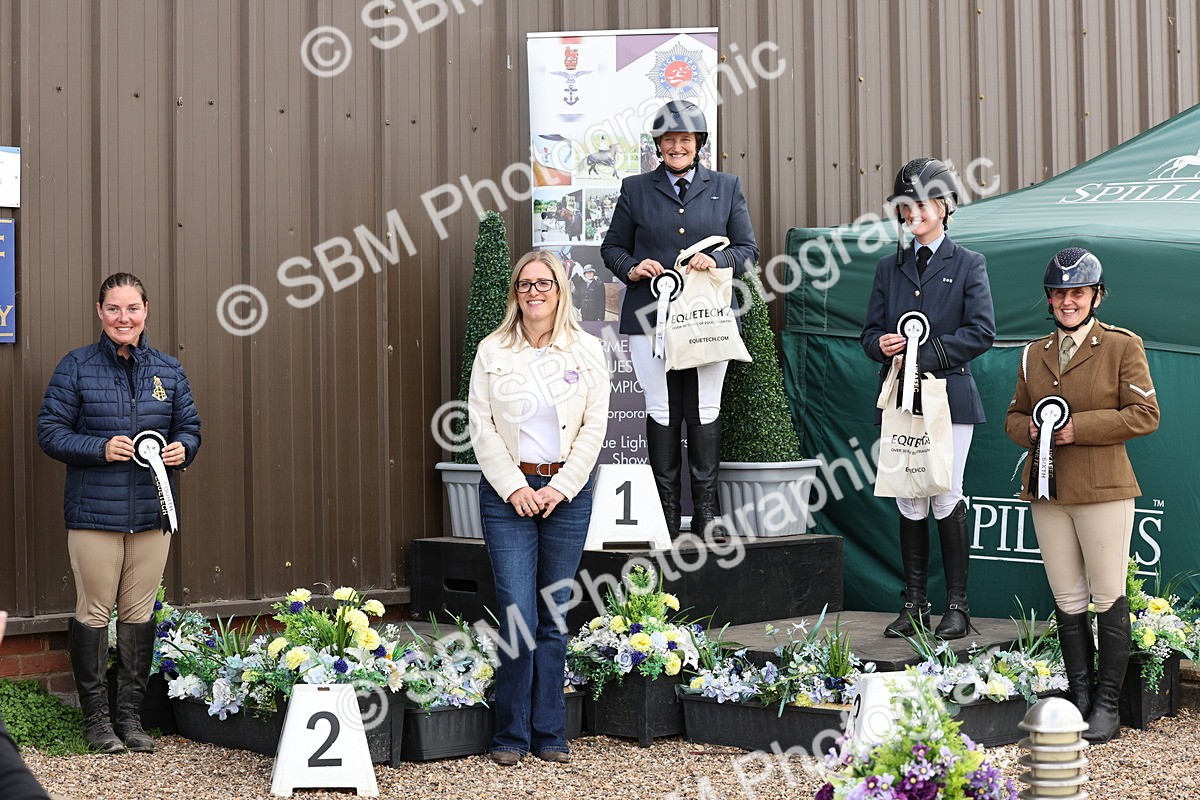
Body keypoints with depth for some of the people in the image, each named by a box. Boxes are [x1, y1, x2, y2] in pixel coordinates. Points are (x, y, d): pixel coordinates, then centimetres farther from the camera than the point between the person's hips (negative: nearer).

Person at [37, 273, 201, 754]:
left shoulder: (167, 370, 9)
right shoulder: (76, 367, -2)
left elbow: (189, 426, 14)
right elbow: (50, 430, -4)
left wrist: (182, 449, -9)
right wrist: (101, 448, -18)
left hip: (152, 513, 3)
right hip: (94, 512, -3)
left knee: (140, 614, 9)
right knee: (94, 613, 3)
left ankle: (131, 714, 19)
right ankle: (95, 717, 14)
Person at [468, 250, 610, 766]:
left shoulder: (586, 351, 4)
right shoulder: (492, 352, 3)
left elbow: (594, 426, 2)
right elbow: (481, 427, 0)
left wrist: (560, 487, -7)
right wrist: (515, 487, -9)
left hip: (568, 491, 1)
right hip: (507, 491, -1)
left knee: (554, 617, 5)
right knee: (518, 616, -6)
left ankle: (549, 733, 14)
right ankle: (511, 735, 6)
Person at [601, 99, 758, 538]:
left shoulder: (726, 187, 11)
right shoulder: (635, 189, 10)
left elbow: (748, 250, 10)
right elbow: (612, 246, 14)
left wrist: (717, 259, -10)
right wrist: (631, 268, -7)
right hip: (650, 318, 0)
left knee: (705, 411, 2)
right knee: (661, 412, 1)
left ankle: (705, 508, 11)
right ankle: (665, 508, 9)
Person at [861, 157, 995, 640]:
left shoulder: (968, 265, 4)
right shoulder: (889, 267, 16)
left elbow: (981, 332, -6)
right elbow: (871, 330, 15)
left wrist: (926, 355, -13)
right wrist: (882, 344, -9)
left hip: (949, 395, -4)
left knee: (946, 499, -5)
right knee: (909, 502, 4)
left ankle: (957, 606, 3)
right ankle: (914, 605, 10)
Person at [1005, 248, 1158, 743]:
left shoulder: (1123, 345, -1)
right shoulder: (1033, 354, 14)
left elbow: (1145, 414, -7)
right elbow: (1014, 416, 20)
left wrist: (1079, 427, -15)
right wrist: (1031, 431, -4)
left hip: (1103, 491, -4)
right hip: (1047, 493, 5)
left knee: (1109, 597, 1)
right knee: (1067, 601, 8)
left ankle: (1107, 705, 9)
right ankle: (1079, 698, 18)